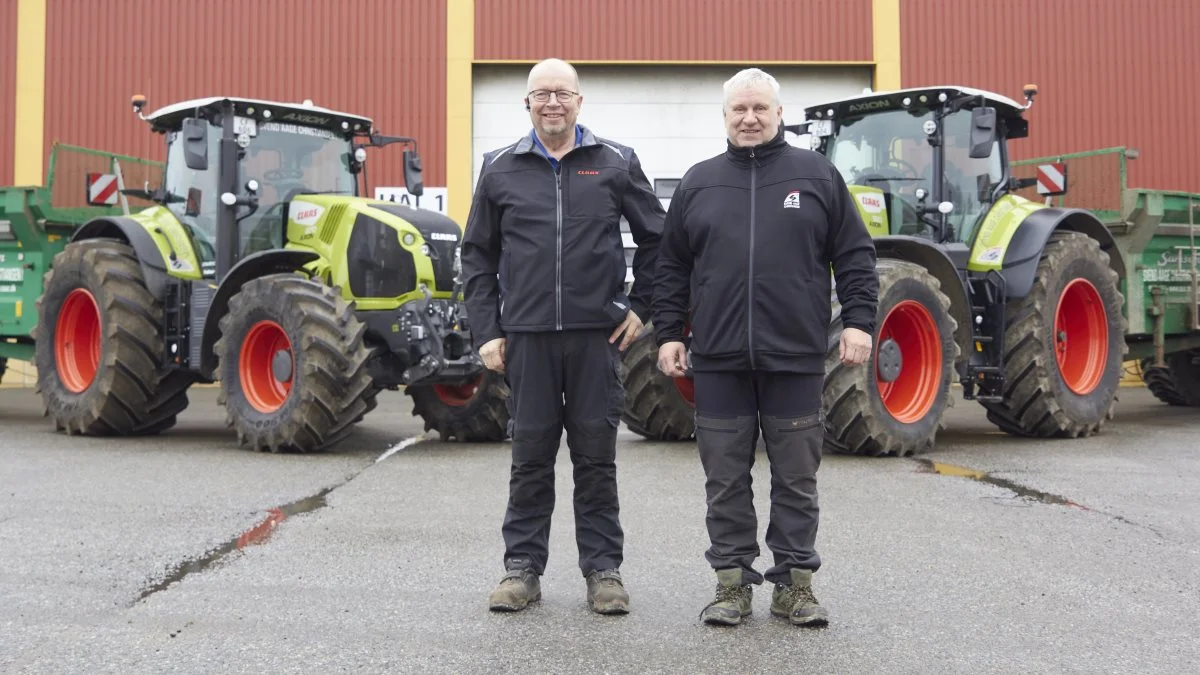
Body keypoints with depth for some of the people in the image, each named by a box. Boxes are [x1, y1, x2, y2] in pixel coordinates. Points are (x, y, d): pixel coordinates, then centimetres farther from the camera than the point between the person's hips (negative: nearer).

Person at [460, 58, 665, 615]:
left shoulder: (616, 163, 5)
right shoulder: (500, 169, 8)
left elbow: (656, 238, 12)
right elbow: (477, 256, 10)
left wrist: (640, 306, 5)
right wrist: (485, 331, 3)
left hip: (597, 334, -1)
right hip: (526, 336, 1)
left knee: (596, 455, 6)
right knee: (530, 456, 7)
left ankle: (603, 569, 16)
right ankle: (522, 568, 19)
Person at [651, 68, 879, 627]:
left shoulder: (817, 176, 6)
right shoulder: (698, 183, 10)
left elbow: (854, 256, 6)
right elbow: (671, 269, 12)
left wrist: (858, 320, -3)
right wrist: (668, 333, 6)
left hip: (795, 357, -1)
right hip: (719, 359, 1)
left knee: (796, 478, 7)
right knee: (726, 480, 7)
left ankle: (795, 582, 18)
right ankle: (733, 579, 18)